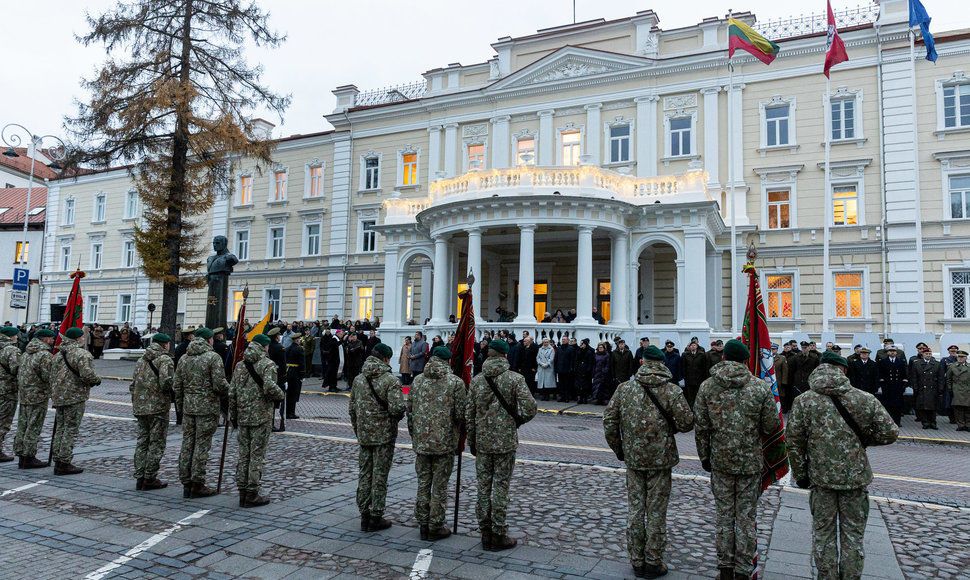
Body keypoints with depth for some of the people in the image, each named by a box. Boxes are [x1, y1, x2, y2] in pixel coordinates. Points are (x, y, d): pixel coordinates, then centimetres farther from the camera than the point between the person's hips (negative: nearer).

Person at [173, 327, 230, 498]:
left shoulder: (184, 358, 10)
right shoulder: (213, 357, -10)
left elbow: (177, 386, 12)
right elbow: (220, 384, -17)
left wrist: (180, 406, 20)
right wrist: (228, 392, 4)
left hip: (188, 407, 6)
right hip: (208, 407, -6)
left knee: (187, 444, 10)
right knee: (202, 446, -1)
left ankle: (186, 484, 16)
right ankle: (197, 485, 4)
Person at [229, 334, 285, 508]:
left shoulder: (239, 365, 11)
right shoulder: (267, 364, -10)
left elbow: (232, 393, 11)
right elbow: (269, 387, -25)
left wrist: (233, 416, 18)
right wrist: (281, 395, -5)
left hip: (243, 417, 6)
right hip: (261, 417, -6)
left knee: (243, 455, 12)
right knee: (257, 456, 0)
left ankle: (242, 493, 18)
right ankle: (252, 495, 5)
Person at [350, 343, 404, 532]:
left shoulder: (359, 379, 5)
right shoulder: (391, 380, -14)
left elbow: (352, 408, 10)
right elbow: (396, 408, -23)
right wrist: (399, 415, 0)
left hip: (364, 435, 5)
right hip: (384, 435, -5)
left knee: (364, 474, 13)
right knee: (380, 476, 4)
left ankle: (364, 515, 20)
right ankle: (376, 517, 11)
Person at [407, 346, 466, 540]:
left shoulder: (417, 381, 4)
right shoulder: (455, 382, -8)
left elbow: (410, 413, 8)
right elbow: (461, 413, -10)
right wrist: (459, 435, 9)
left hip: (421, 442, 4)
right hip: (445, 443, -4)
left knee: (423, 484, 14)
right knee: (439, 486, 6)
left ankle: (423, 524, 23)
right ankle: (436, 526, 14)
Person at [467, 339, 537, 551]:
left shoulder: (476, 381, 1)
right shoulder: (515, 379, -9)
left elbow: (469, 416, 5)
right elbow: (530, 408, -18)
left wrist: (472, 442, 15)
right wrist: (519, 420, 4)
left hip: (482, 442, 3)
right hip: (505, 442, -3)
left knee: (483, 487, 12)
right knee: (500, 488, 4)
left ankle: (485, 532, 20)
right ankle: (498, 535, 12)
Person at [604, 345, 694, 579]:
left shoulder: (624, 388, -3)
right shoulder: (672, 391, -12)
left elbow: (609, 421, 0)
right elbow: (687, 423, -12)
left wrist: (618, 449, 12)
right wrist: (669, 426, 10)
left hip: (633, 459, 3)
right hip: (660, 459, -2)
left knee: (635, 509, 12)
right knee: (656, 512, 9)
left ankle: (637, 560, 22)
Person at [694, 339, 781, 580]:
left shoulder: (707, 386, -5)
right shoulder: (761, 387, -8)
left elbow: (700, 427, 0)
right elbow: (771, 426, -3)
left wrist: (704, 456, 11)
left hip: (720, 461, 1)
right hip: (750, 461, -1)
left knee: (724, 515, 12)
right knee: (746, 516, 9)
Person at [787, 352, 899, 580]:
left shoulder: (804, 401, -7)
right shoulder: (865, 399, -6)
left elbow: (794, 442, -5)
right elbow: (890, 433, -4)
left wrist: (800, 475, 5)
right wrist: (862, 439, 12)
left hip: (821, 477, 0)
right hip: (856, 477, 1)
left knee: (823, 533, 13)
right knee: (853, 534, 15)